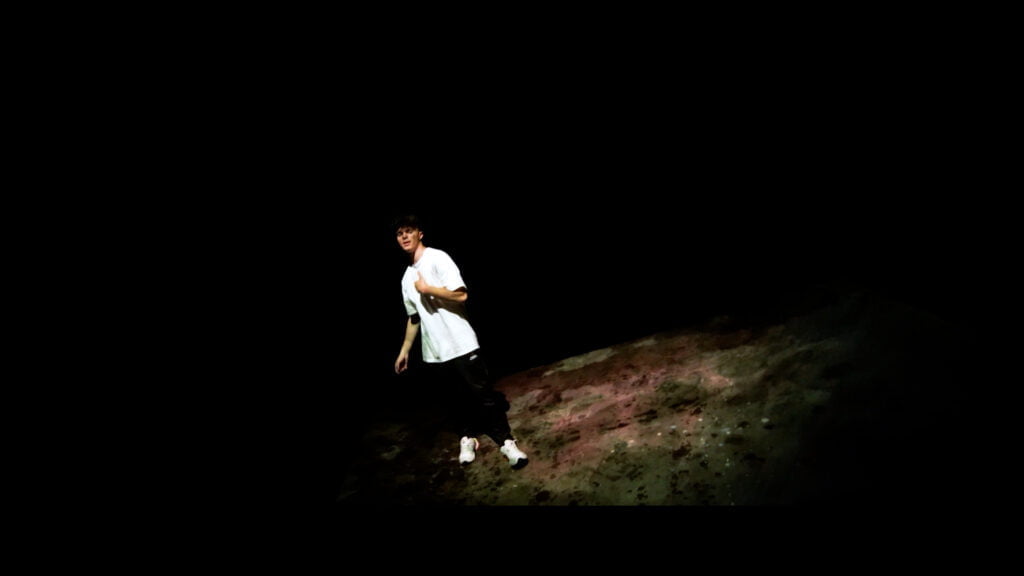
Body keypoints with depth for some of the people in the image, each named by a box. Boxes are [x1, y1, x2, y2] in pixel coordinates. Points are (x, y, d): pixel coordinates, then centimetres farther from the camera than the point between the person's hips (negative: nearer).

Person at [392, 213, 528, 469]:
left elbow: (461, 295, -18)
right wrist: (404, 350, 21)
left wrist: (426, 288, -11)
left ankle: (506, 442, 9)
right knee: (461, 396, 14)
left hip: (460, 343, -5)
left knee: (484, 395, -1)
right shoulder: (407, 278, 13)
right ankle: (468, 438, 29)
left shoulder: (437, 258, -7)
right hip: (435, 350, 6)